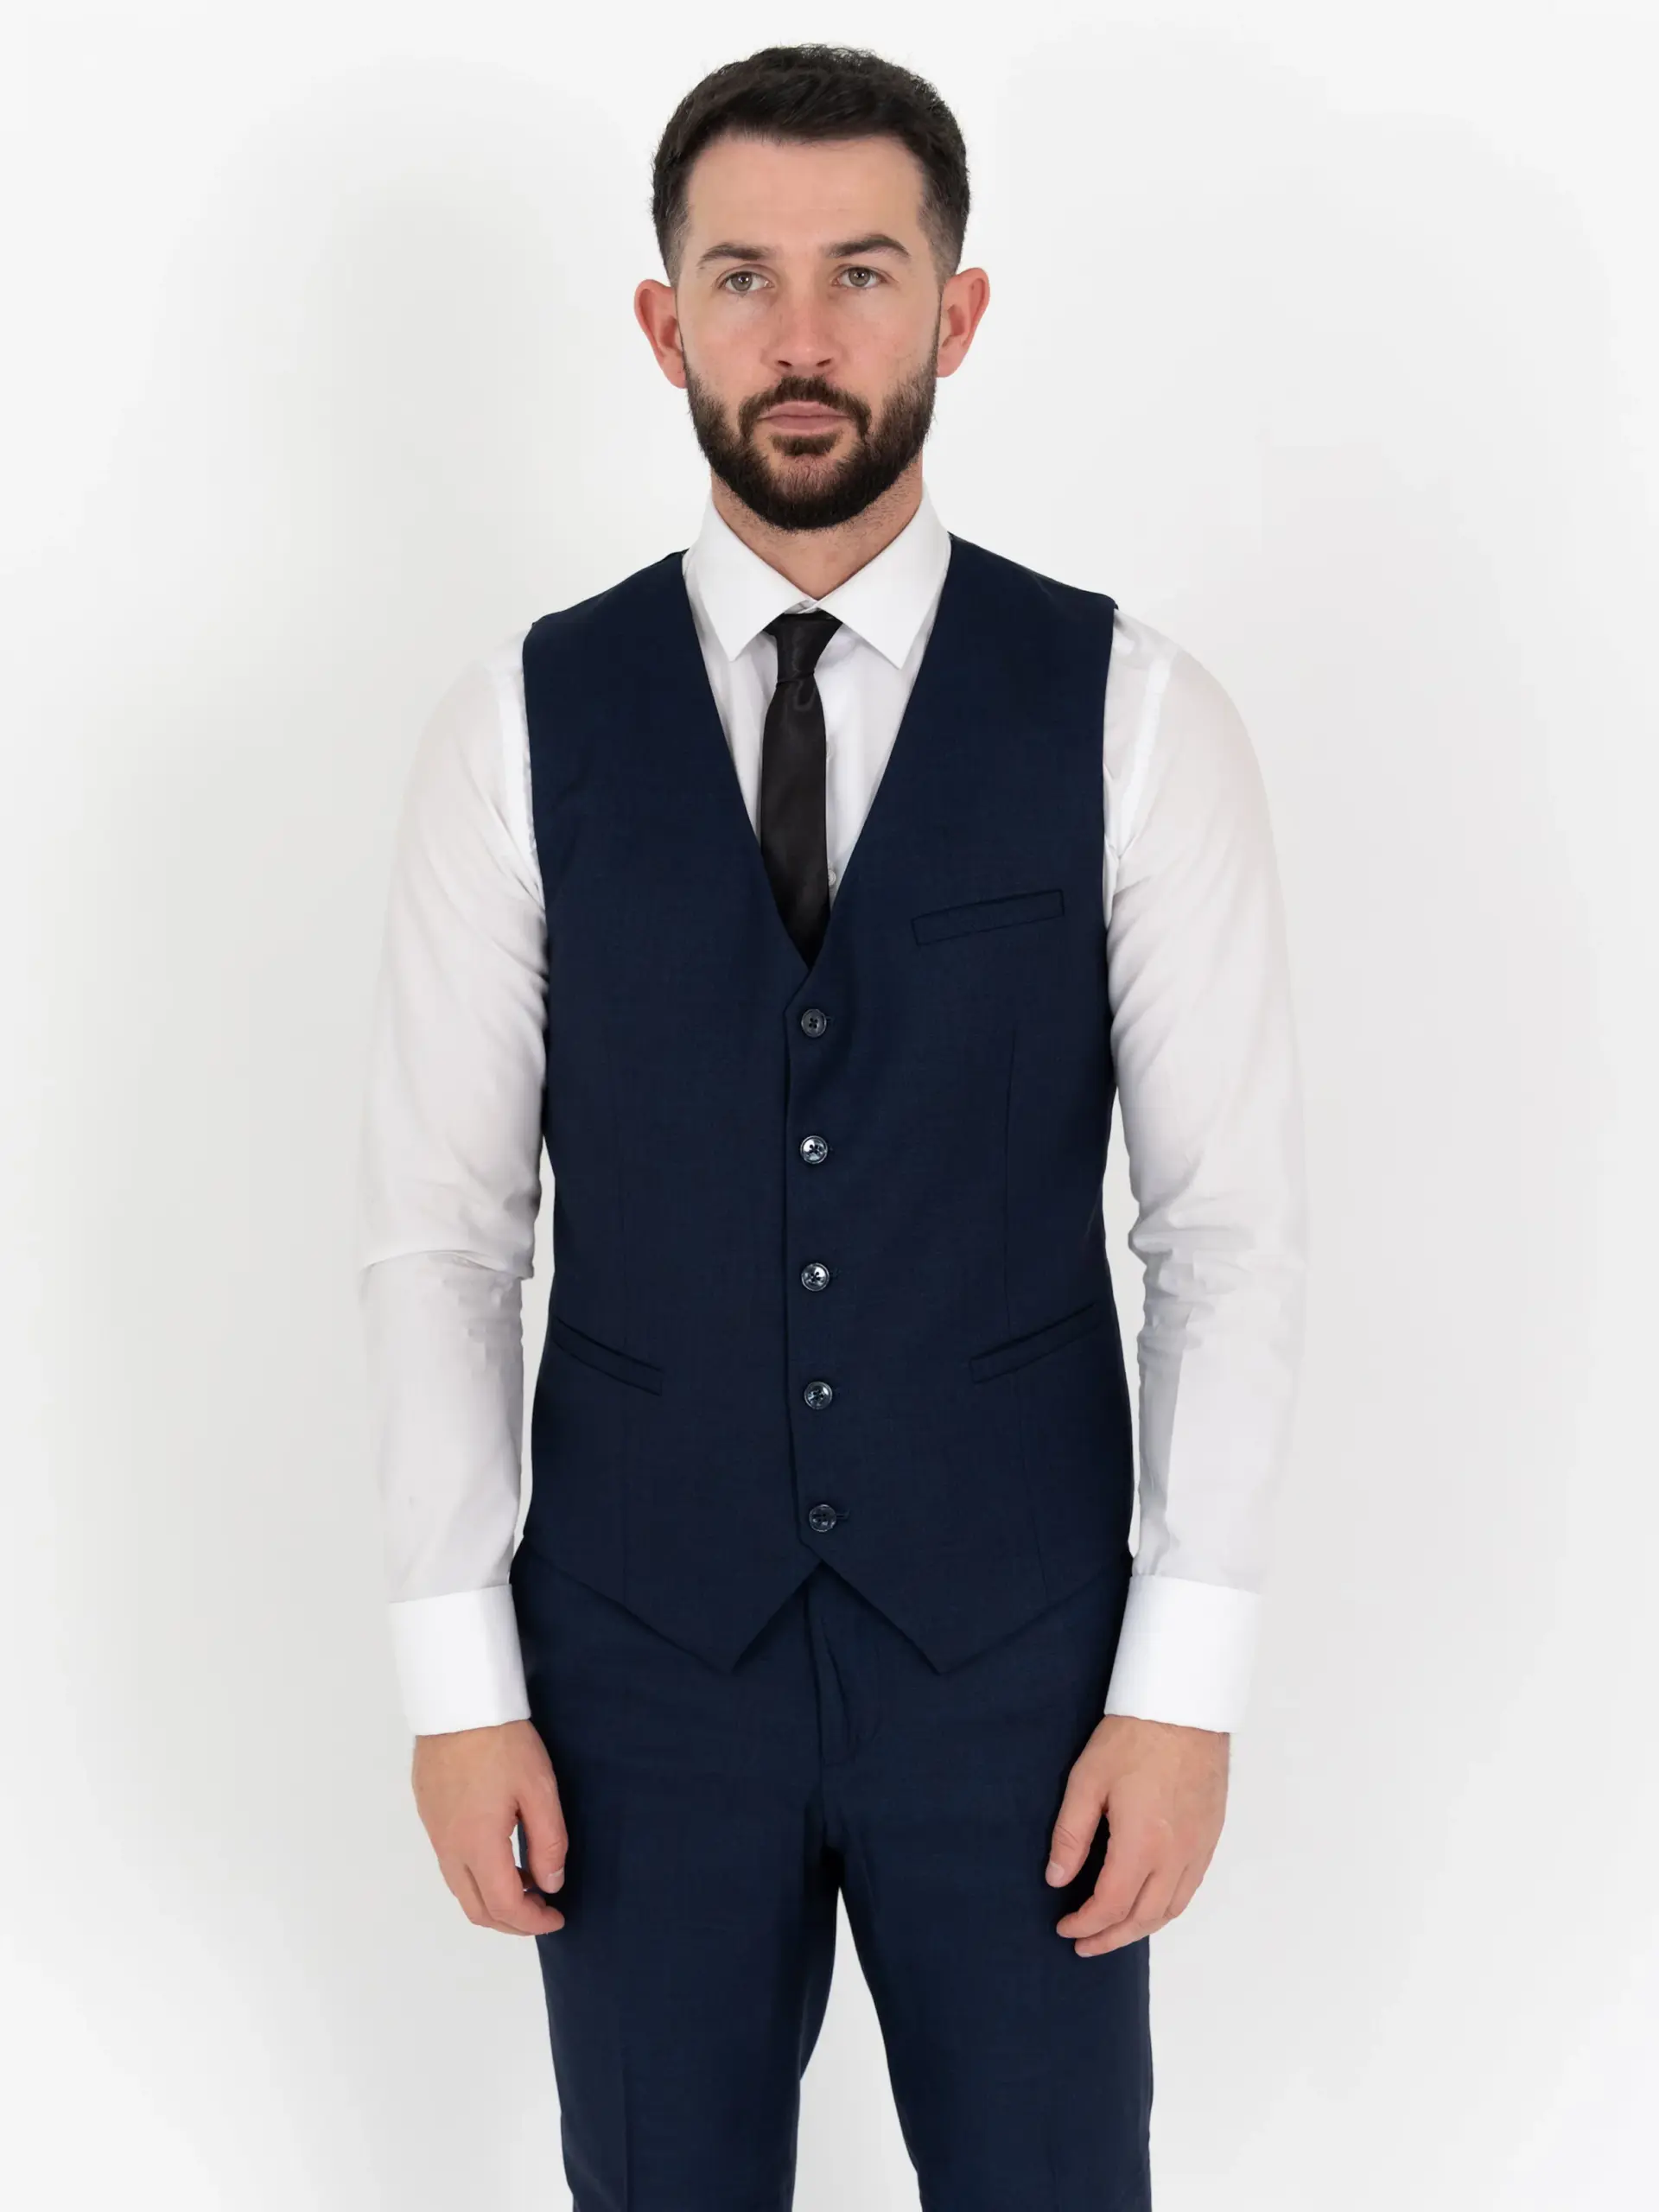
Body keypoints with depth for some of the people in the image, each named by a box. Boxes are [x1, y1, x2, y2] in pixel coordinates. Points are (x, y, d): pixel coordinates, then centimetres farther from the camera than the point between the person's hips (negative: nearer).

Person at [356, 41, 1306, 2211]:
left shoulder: (1133, 714, -5)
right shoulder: (521, 726, -3)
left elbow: (1233, 1220, -4)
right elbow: (440, 1228, -1)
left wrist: (1187, 1685, -9)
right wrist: (456, 1683, -4)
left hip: (1017, 1653, 0)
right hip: (636, 1653, 1)